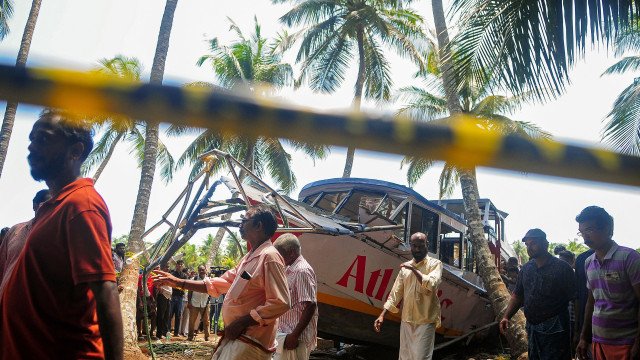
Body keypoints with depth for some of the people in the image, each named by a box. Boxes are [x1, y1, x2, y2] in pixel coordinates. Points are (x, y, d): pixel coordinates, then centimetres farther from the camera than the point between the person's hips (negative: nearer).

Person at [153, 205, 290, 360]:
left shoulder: (269, 256, -17)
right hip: (233, 337, 9)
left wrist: (242, 322, -20)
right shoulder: (249, 258, 16)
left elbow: (280, 303, -24)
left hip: (250, 342, -9)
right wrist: (178, 282, 15)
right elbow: (218, 284, 20)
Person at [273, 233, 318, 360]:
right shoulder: (290, 270, 13)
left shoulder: (302, 271, -16)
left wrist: (294, 335, -22)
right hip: (285, 332, 9)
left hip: (296, 336, -9)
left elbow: (310, 306, -22)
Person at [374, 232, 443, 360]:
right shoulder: (405, 267, 10)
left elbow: (431, 284, -21)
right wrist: (382, 315, 2)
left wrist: (414, 269, -16)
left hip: (425, 321, -5)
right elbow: (395, 293, 9)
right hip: (406, 320, 5)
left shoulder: (435, 264, -3)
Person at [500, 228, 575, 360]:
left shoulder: (561, 267, -9)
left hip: (554, 329, -6)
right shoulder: (526, 268, 10)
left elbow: (574, 298, -10)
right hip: (532, 328, 6)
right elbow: (517, 295, 14)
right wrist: (506, 317, 2)